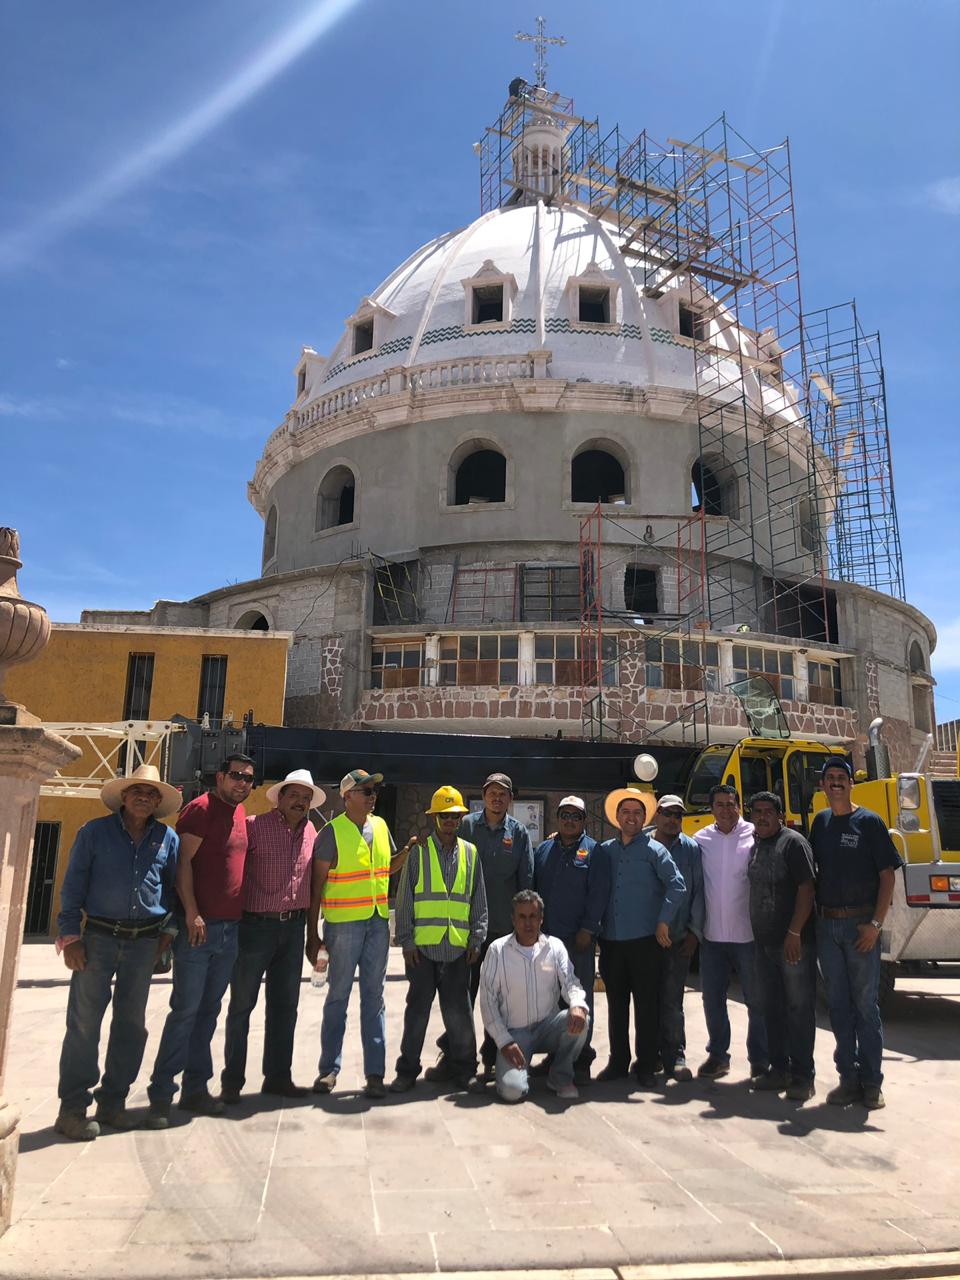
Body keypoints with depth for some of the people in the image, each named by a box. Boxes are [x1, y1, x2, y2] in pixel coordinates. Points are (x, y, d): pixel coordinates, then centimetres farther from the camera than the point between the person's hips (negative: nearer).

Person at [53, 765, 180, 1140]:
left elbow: (173, 886, 13)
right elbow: (73, 886, -1)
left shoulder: (167, 838, 6)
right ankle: (72, 1108, 9)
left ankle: (112, 1102, 22)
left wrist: (168, 928, 6)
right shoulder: (94, 832, -1)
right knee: (84, 1022, -2)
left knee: (131, 1024, 9)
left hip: (144, 941, 3)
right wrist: (70, 936, -6)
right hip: (98, 937, -3)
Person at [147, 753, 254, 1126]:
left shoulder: (240, 813, 13)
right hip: (199, 926, -7)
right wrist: (192, 912, -21)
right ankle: (161, 1093, 7)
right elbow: (183, 861, -15)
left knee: (208, 1011, 13)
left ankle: (195, 1088, 22)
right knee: (185, 1010, -3)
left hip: (230, 928, 7)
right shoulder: (201, 809, -10)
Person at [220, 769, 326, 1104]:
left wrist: (309, 926, 14)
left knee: (285, 1005, 12)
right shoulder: (255, 826, -11)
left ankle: (278, 1076, 25)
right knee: (242, 1004, 5)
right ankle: (232, 1081, 18)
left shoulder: (311, 832, 6)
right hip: (256, 925, -5)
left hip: (293, 927, 5)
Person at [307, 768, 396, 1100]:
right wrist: (313, 934, -8)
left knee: (374, 997, 8)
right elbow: (316, 885, -7)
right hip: (343, 923, -5)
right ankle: (328, 1070, 20)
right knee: (338, 997, 6)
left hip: (378, 922, 5)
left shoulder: (381, 826, 8)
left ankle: (375, 1073, 14)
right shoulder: (332, 832, -8)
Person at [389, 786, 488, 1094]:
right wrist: (406, 940, -3)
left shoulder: (470, 853, 10)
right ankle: (407, 1070, 18)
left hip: (457, 946, 2)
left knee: (459, 1010, 6)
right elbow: (404, 899, 2)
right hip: (422, 944, -1)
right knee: (417, 1009, 7)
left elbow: (478, 901, 13)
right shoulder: (418, 851, 3)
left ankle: (463, 1068, 19)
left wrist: (477, 939, 6)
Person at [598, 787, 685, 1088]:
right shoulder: (605, 850, 8)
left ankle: (646, 1067, 14)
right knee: (616, 1005, 11)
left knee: (646, 1005, 3)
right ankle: (618, 1062, 23)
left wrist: (663, 922, -10)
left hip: (645, 940, -3)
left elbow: (676, 885, -8)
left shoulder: (653, 850, -2)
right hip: (611, 940, 3)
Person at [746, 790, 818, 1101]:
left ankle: (803, 1075, 8)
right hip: (764, 943, 8)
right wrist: (757, 934, 15)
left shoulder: (792, 842, -10)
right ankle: (779, 1069, 24)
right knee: (772, 1008, 13)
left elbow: (806, 889, -16)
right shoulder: (754, 846, 13)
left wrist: (795, 933, -20)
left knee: (799, 1008, 0)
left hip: (794, 943, -8)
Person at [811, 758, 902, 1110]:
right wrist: (812, 915, 7)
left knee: (865, 1004, 2)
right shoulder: (820, 822, 9)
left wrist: (875, 924, -12)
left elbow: (888, 876, -6)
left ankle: (871, 1082, 13)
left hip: (859, 924, -4)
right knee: (838, 1005, 9)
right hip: (826, 925, 4)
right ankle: (848, 1077, 19)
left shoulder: (869, 822, -5)